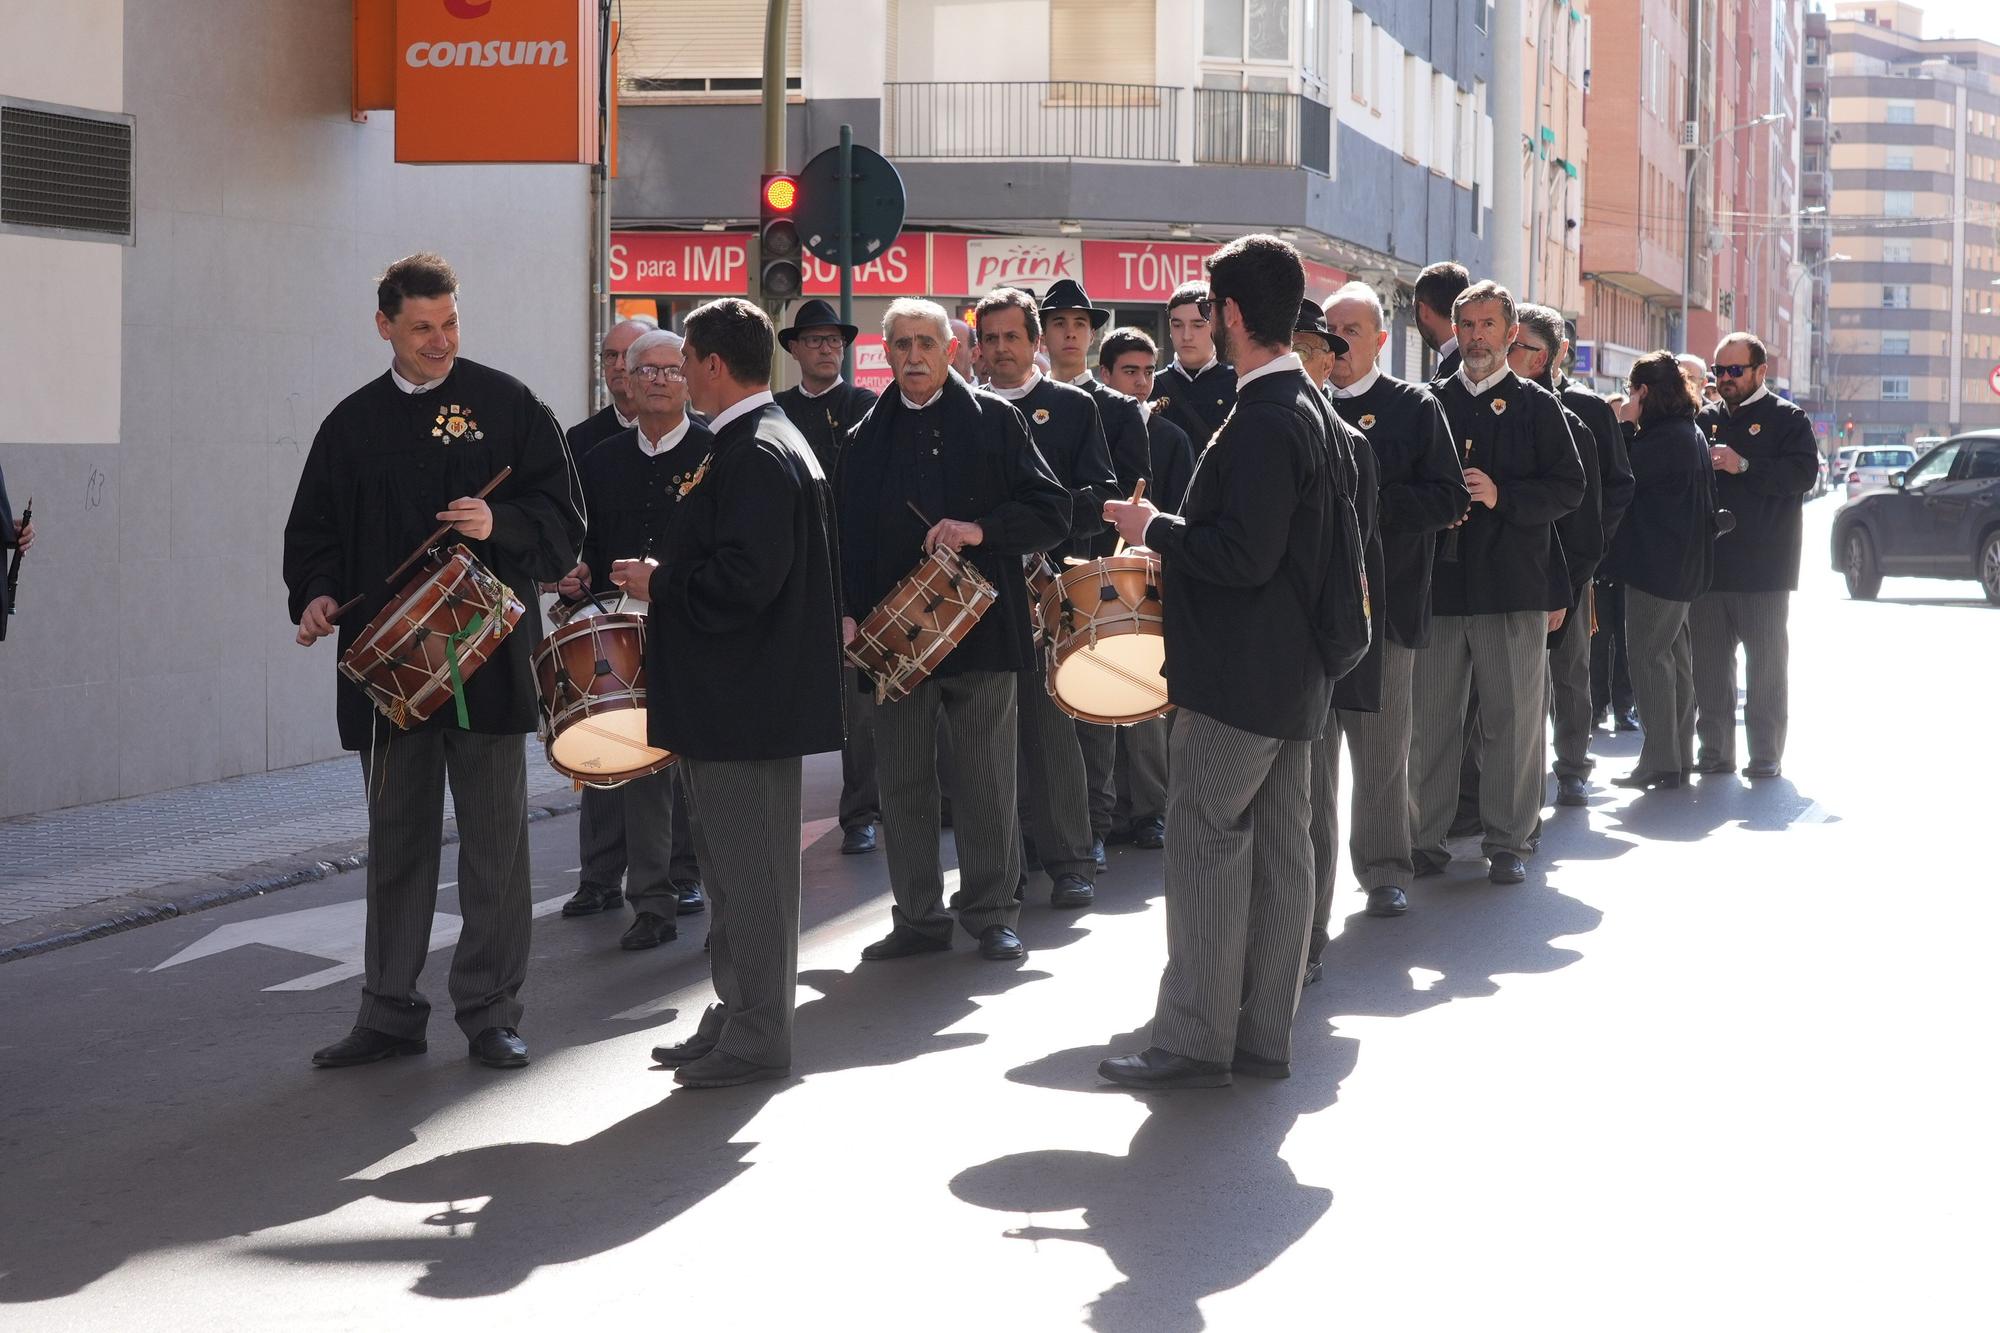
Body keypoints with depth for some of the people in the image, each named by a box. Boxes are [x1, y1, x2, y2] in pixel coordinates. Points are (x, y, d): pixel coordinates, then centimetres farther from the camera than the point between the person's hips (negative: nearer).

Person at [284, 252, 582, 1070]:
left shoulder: (506, 405, 0)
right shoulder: (353, 423, 9)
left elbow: (562, 519, -2)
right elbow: (315, 528, 12)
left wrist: (500, 524, -21)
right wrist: (315, 595, -6)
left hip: (489, 656, -3)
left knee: (495, 841, 3)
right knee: (396, 842, 10)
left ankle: (491, 1012, 12)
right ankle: (391, 1012, 18)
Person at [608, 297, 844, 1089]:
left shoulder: (758, 457, -19)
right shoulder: (758, 444, 14)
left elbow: (742, 582, -26)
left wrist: (658, 585, -14)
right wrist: (669, 577, 12)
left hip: (746, 700, -11)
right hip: (742, 697, 11)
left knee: (750, 870, -3)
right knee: (734, 865, 17)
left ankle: (756, 1039, 4)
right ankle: (737, 1017, 25)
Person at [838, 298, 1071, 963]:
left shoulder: (994, 420, 3)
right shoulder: (867, 438, 13)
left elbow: (1052, 512, -1)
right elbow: (850, 534, 12)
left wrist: (981, 529, -16)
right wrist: (847, 611, -2)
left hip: (981, 626, -3)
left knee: (987, 779, 2)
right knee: (902, 783, 5)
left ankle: (991, 913, 13)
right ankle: (919, 918, 15)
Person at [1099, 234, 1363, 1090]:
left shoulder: (1263, 423, -20)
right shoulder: (1312, 409, 12)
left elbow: (1244, 555, -25)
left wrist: (1154, 530, -11)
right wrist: (1176, 534, 17)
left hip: (1240, 671, -10)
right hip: (1291, 669, 10)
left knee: (1204, 844, -5)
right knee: (1277, 849, 11)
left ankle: (1194, 1042, -2)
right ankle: (1263, 1036, 17)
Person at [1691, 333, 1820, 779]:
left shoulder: (1787, 418, 0)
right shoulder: (1706, 420, 15)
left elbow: (1803, 473, -13)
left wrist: (1744, 466, -19)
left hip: (1763, 563, -5)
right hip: (1708, 562, 5)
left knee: (1766, 662, 0)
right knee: (1708, 661, 6)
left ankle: (1766, 755, 5)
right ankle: (1715, 751, 13)